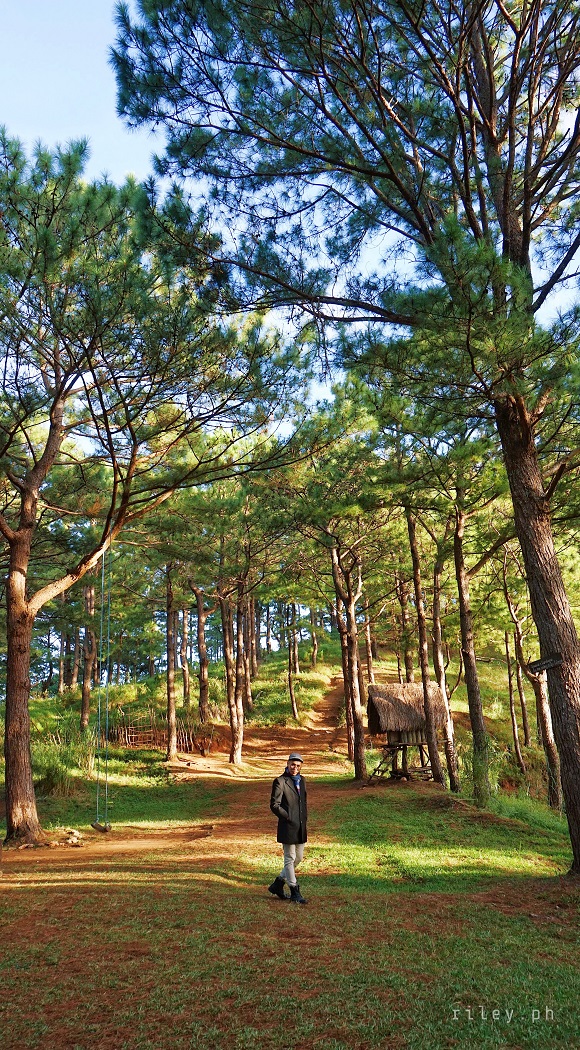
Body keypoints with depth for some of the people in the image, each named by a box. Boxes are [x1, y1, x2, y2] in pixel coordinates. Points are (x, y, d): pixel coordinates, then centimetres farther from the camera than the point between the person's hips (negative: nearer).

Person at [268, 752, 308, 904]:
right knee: (290, 859, 1)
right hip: (288, 827, -8)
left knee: (298, 857, 14)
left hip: (300, 827, 8)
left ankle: (277, 884, 27)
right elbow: (274, 805, -13)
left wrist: (304, 819, 11)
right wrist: (288, 817, -14)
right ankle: (295, 892, 11)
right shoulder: (280, 782, -11)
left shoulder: (301, 780, 12)